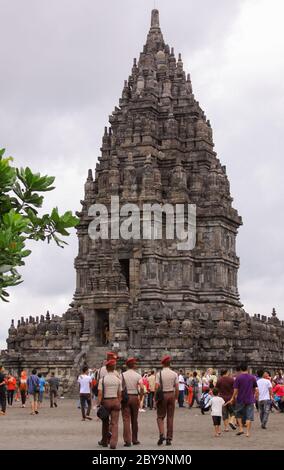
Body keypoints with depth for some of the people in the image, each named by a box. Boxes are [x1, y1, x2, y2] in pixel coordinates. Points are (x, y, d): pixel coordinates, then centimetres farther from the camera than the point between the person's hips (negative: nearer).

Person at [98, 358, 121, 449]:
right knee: (115, 423, 0)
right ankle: (113, 443, -12)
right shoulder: (118, 380, 2)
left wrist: (99, 404, -7)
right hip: (115, 401, 1)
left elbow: (100, 394, -10)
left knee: (105, 423, 15)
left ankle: (104, 441, 29)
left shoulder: (102, 379, -6)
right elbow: (119, 394, 5)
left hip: (105, 402, -1)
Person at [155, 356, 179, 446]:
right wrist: (176, 397, 8)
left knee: (160, 416, 9)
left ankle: (162, 434, -12)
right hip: (171, 394, 2)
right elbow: (177, 388, -2)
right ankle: (169, 438, 11)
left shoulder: (159, 374, -7)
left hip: (162, 395, -2)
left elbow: (157, 387, -11)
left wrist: (156, 398, -2)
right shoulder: (174, 374, -1)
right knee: (170, 417, 9)